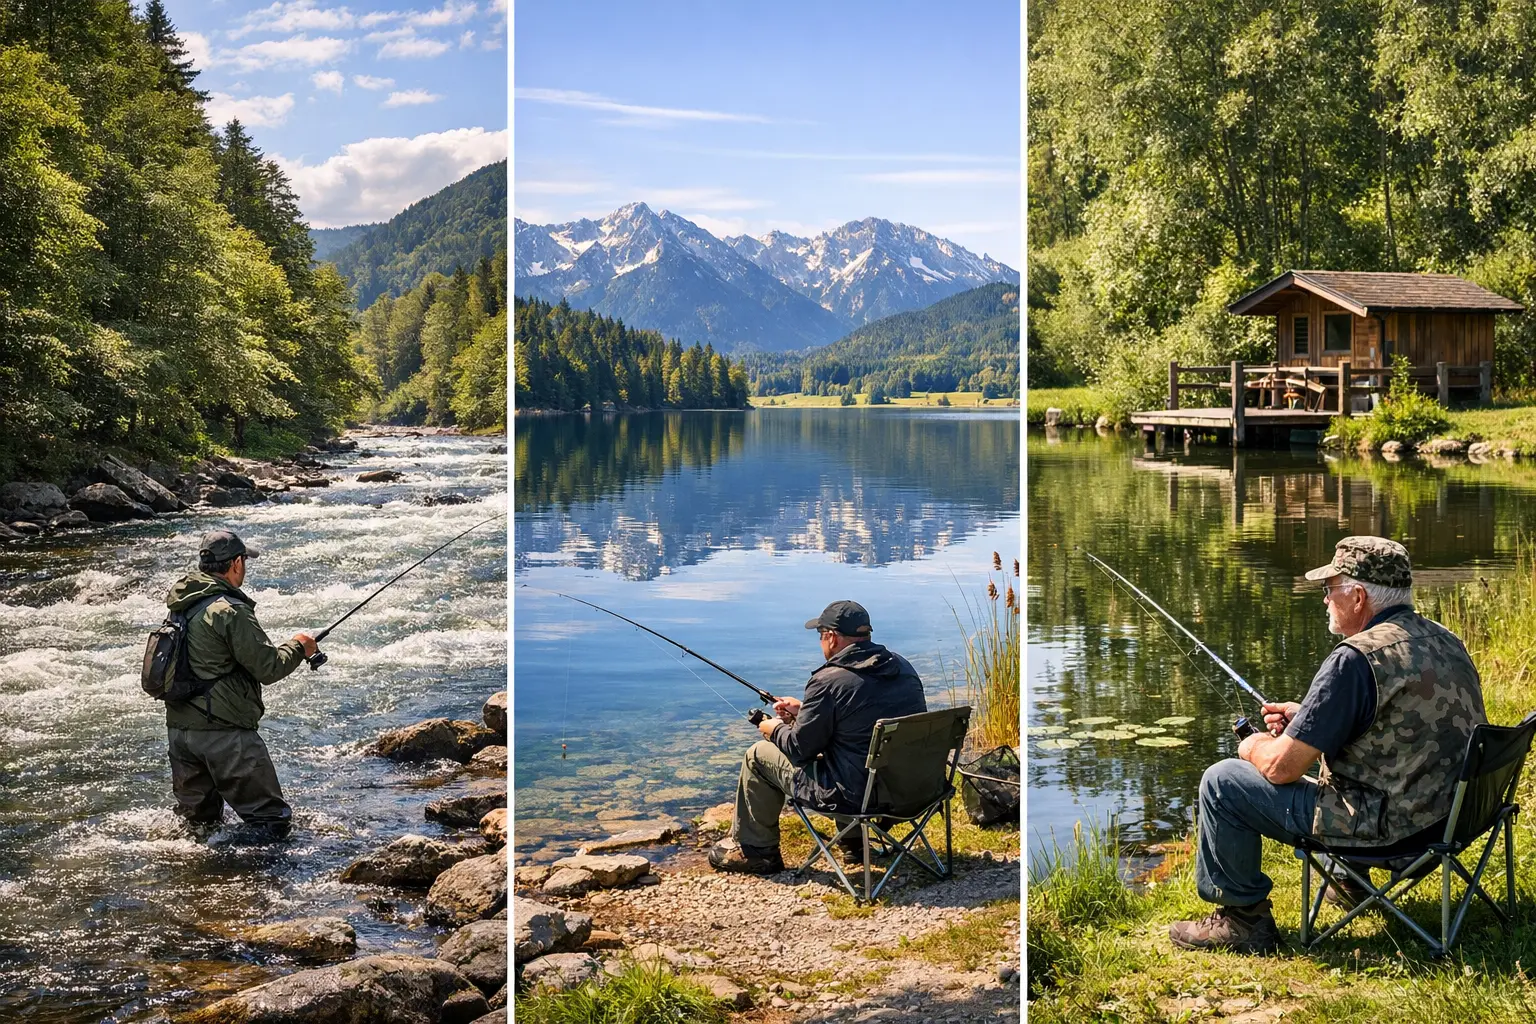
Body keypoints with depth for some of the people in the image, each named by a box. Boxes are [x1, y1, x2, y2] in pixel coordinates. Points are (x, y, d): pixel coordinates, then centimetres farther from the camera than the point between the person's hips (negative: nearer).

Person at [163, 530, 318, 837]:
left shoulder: (180, 605, 10)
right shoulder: (231, 611, -17)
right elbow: (268, 668, -15)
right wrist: (298, 647, 4)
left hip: (179, 728, 9)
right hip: (225, 732, -9)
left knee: (197, 819, 20)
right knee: (272, 821, -2)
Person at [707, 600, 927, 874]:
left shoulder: (829, 681, -18)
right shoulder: (903, 667, 5)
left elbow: (800, 749, -9)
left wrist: (776, 730, 13)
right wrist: (804, 711, 24)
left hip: (857, 795, -8)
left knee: (759, 755, 10)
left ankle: (754, 851, 24)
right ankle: (853, 841, 36)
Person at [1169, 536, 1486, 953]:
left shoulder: (1357, 659, -22)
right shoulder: (1445, 640, 6)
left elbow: (1281, 767, -19)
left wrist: (1254, 746, 4)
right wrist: (1307, 718, 18)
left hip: (1386, 826, -9)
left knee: (1221, 782, -2)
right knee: (1339, 756, 36)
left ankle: (1242, 917, 10)